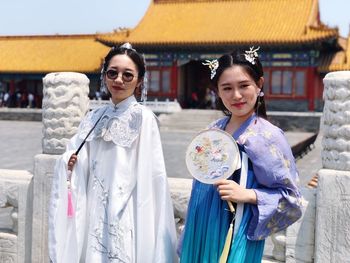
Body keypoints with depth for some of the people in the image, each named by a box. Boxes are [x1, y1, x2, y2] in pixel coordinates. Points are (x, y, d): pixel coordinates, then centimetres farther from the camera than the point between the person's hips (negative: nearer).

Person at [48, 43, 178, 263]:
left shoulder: (142, 118, -9)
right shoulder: (94, 118, 8)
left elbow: (150, 174, -12)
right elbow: (81, 170, 13)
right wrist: (69, 163, -9)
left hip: (125, 214, -5)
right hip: (95, 212, 5)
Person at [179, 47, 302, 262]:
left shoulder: (268, 136, -14)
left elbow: (291, 199, -11)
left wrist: (247, 195, -22)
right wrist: (191, 235, 16)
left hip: (235, 239, -5)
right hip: (201, 236, 6)